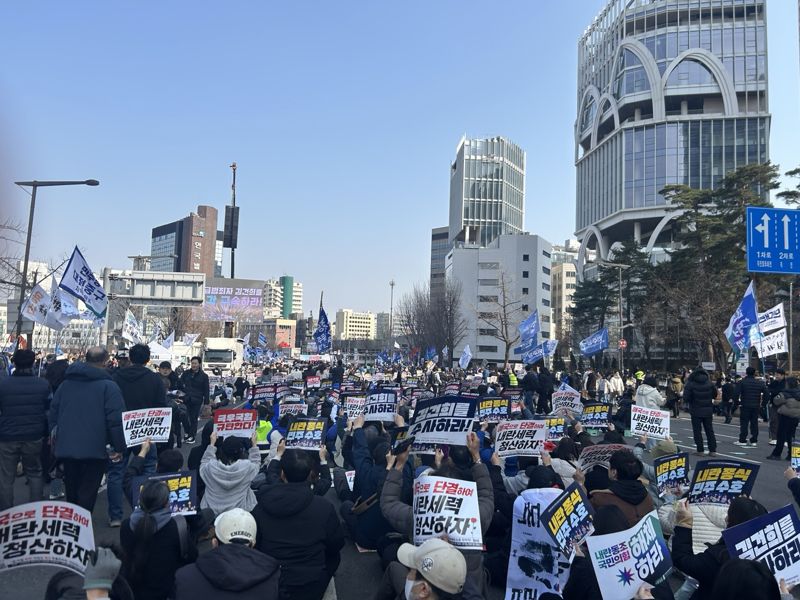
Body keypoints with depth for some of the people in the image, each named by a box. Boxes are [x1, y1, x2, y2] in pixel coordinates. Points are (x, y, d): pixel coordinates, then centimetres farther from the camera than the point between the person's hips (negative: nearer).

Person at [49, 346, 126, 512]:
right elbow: (116, 419, -17)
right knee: (87, 495, 1)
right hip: (94, 449, -6)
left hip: (66, 447, 6)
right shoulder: (108, 386, -11)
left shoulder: (66, 383, 10)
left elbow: (53, 412, 14)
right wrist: (119, 447, -10)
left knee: (72, 493, 21)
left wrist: (54, 433, 23)